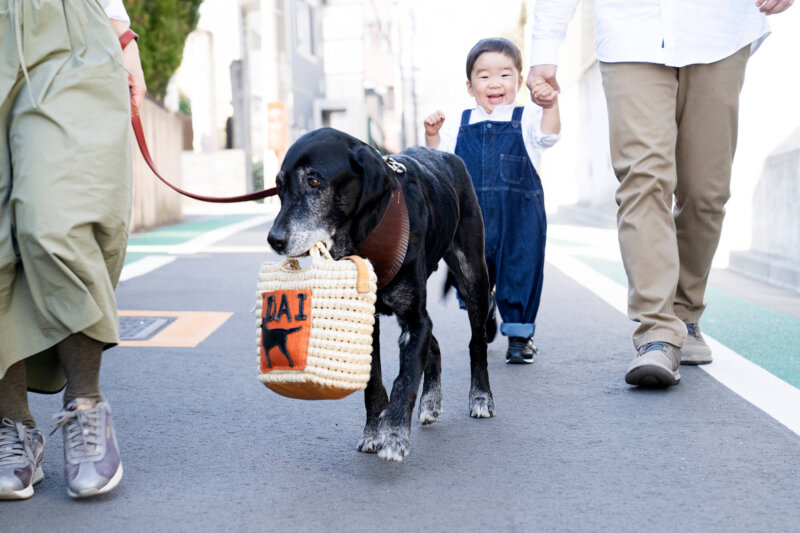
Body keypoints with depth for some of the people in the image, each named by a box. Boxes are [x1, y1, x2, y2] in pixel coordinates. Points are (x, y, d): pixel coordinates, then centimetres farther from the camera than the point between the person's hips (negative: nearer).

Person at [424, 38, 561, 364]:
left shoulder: (527, 120, 3)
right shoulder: (460, 127, 10)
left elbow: (548, 135, -16)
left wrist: (550, 105, -33)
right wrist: (432, 135, -5)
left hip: (519, 221, -3)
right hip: (472, 221, 3)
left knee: (519, 273, -1)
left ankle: (519, 334, 14)